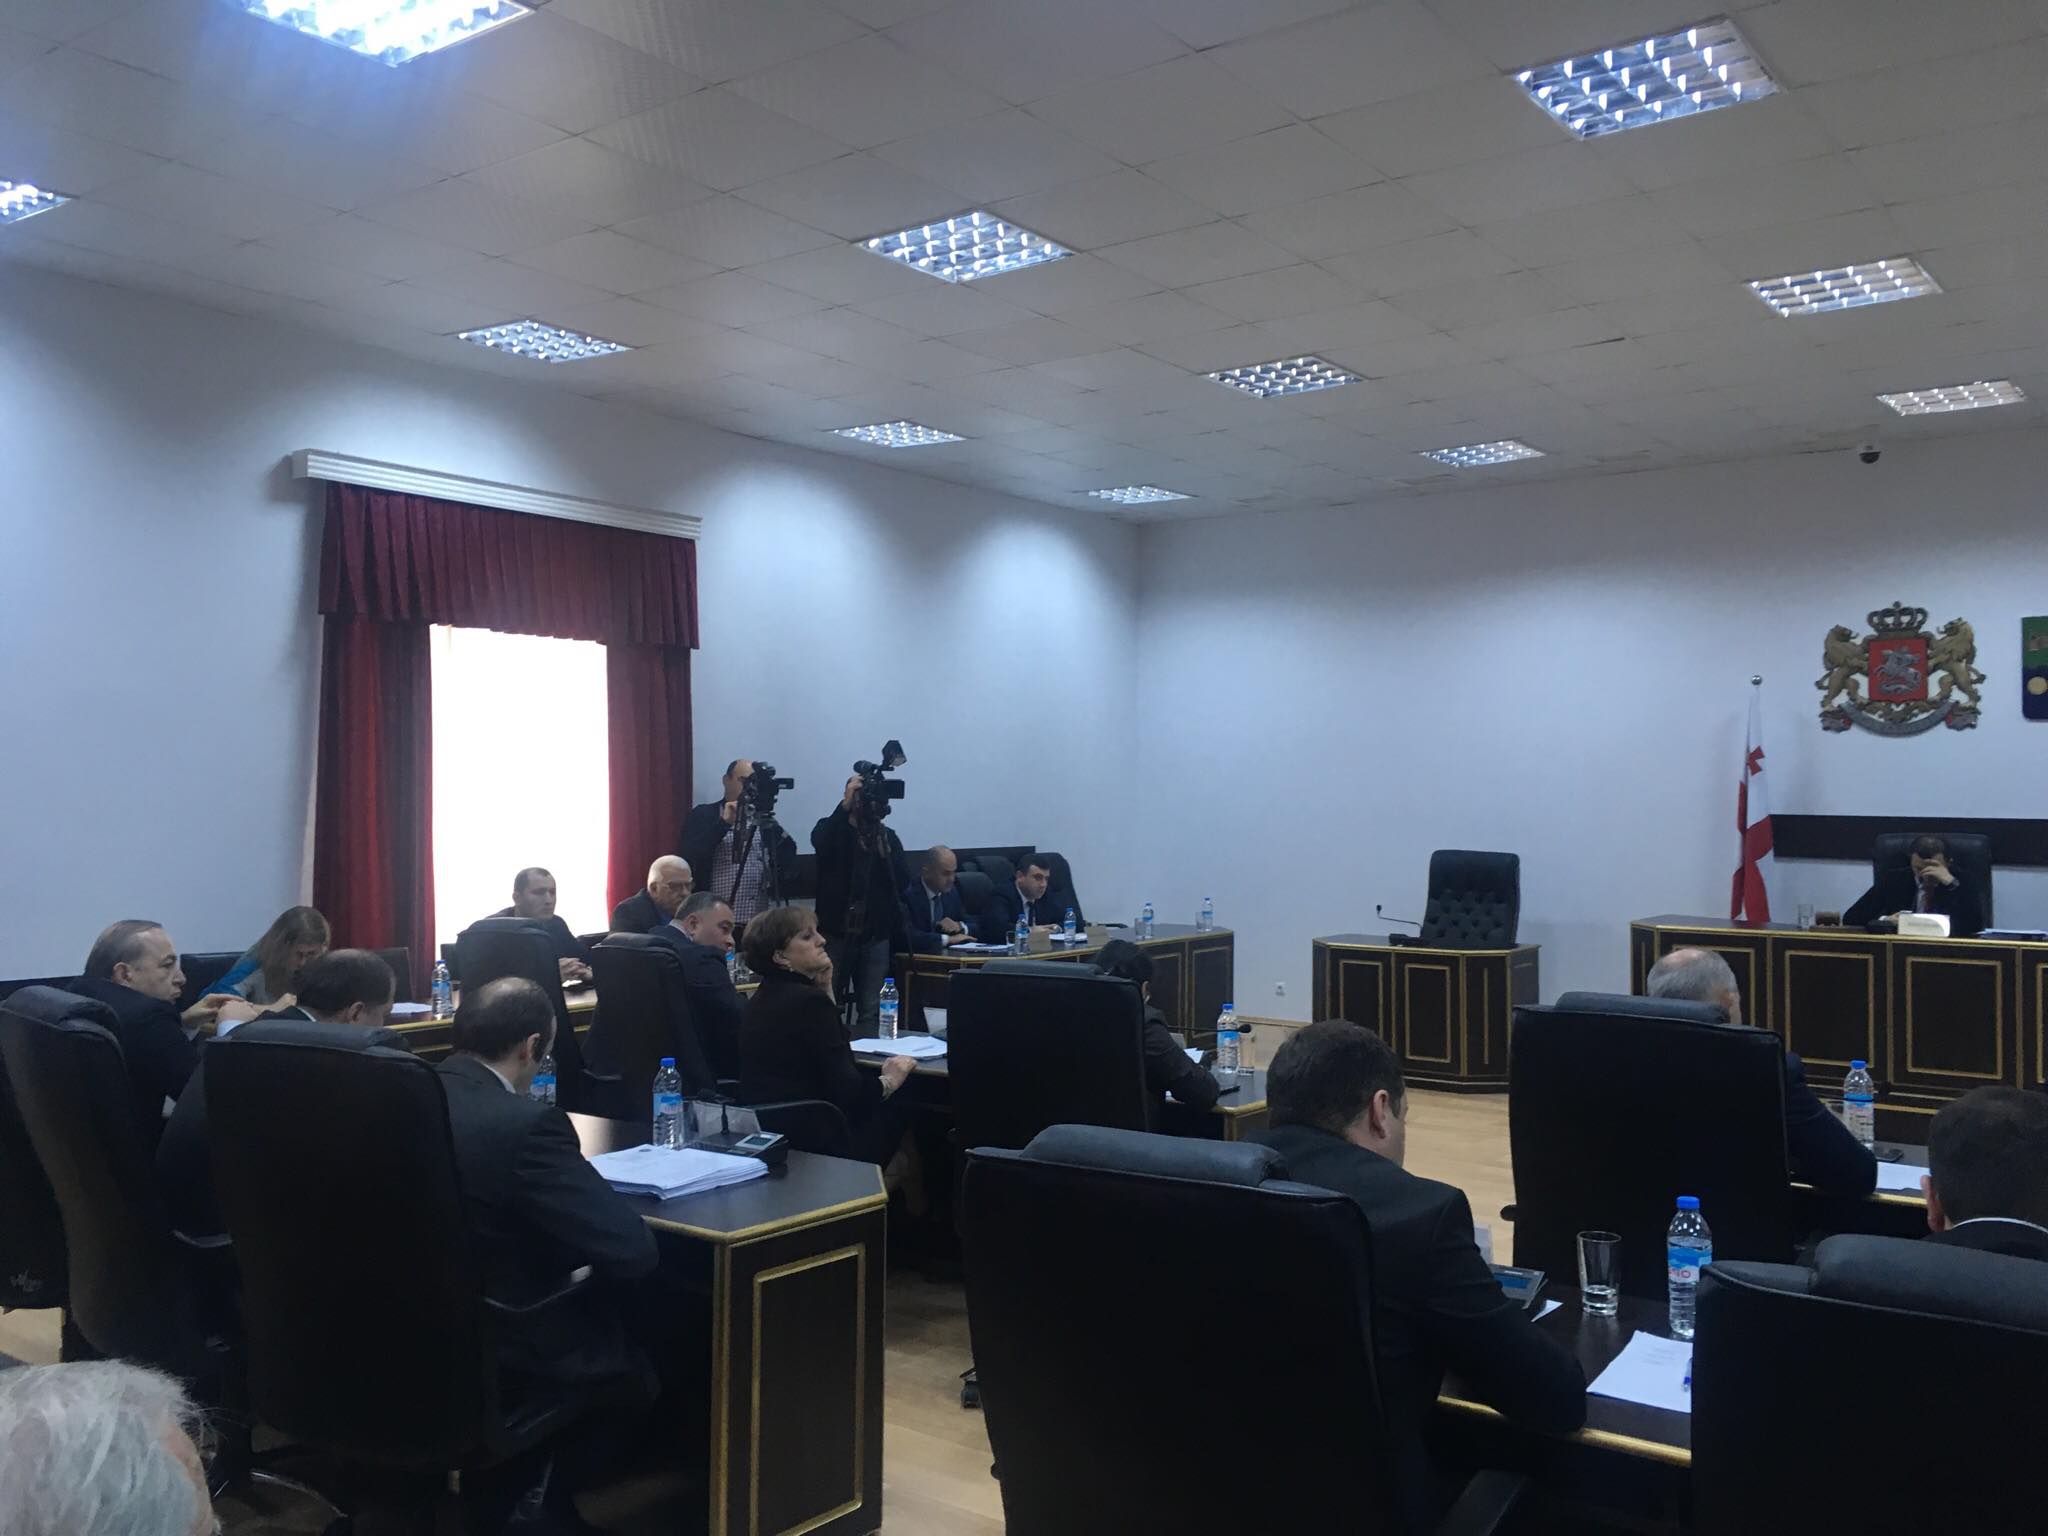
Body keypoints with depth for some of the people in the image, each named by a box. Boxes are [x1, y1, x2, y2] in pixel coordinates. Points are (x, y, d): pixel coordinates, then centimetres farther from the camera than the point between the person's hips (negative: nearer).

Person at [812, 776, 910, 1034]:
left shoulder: (888, 837, 10)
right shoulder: (833, 829, 3)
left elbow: (900, 883, 4)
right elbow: (819, 841, -23)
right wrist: (845, 804, -27)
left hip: (876, 936, 2)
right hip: (836, 933, -2)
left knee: (872, 1011, 0)